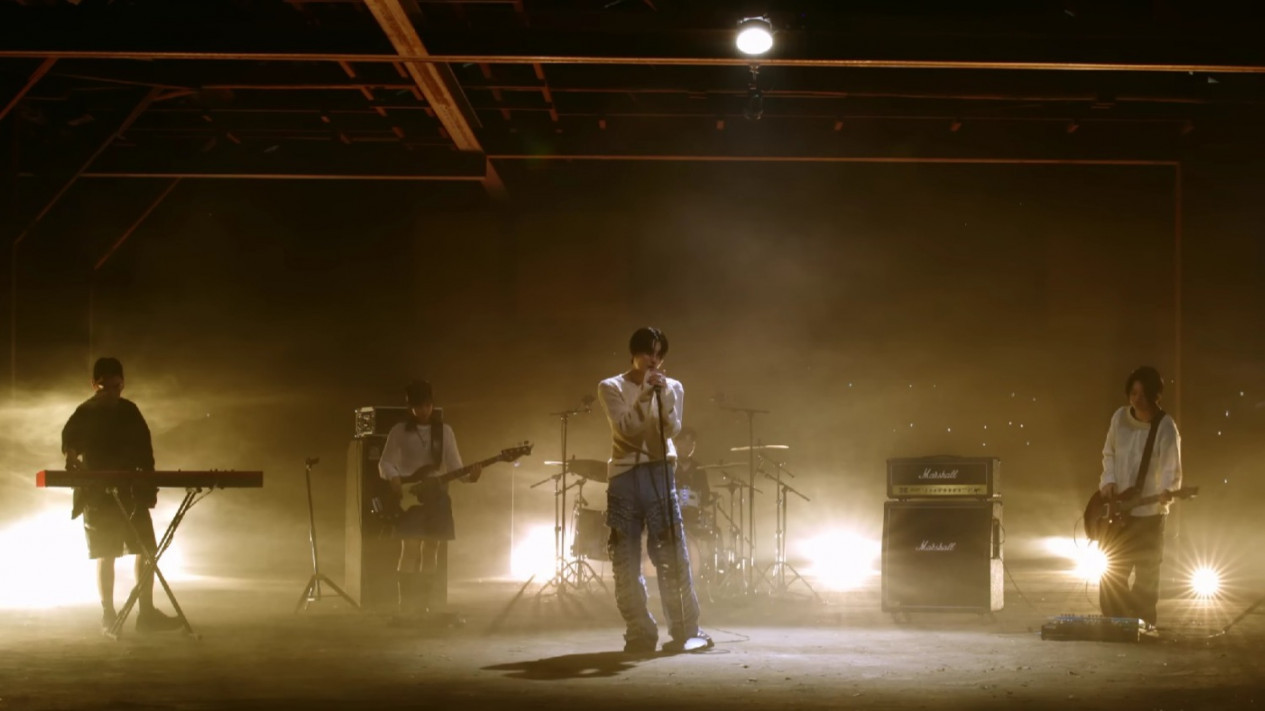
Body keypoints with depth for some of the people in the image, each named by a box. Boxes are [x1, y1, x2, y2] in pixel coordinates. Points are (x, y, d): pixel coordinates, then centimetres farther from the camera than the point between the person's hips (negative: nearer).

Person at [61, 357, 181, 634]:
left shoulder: (129, 411, 8)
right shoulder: (85, 413, -1)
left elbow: (144, 448, 10)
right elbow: (70, 438, -11)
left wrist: (149, 486, 2)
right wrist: (72, 456, -33)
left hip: (130, 491, 4)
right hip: (98, 494, -4)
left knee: (147, 550, -2)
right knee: (106, 555, -1)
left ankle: (146, 613, 1)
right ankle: (108, 615, 7)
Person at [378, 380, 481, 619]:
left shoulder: (444, 431, 7)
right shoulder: (399, 431, 2)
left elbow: (454, 466, 3)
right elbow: (385, 463, 3)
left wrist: (469, 475, -17)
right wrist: (394, 479, -17)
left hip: (436, 496, 2)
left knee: (431, 551, 3)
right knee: (410, 550, -10)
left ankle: (425, 606, 7)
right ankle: (406, 607, -10)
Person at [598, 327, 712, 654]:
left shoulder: (672, 387, 8)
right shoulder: (611, 388, 4)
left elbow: (672, 429, -5)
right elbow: (625, 429, -10)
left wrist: (663, 395, -16)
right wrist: (644, 395, -18)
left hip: (659, 474, 0)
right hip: (624, 477, 0)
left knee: (672, 555, -5)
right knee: (626, 561, 1)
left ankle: (685, 631, 0)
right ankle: (640, 634, 8)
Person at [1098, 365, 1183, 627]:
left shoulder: (1165, 428, -14)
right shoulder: (1120, 417, 1)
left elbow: (1172, 470, -20)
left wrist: (1166, 491, -41)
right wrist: (1108, 480, -3)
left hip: (1148, 513, -4)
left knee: (1146, 577, 1)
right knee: (1110, 573, 8)